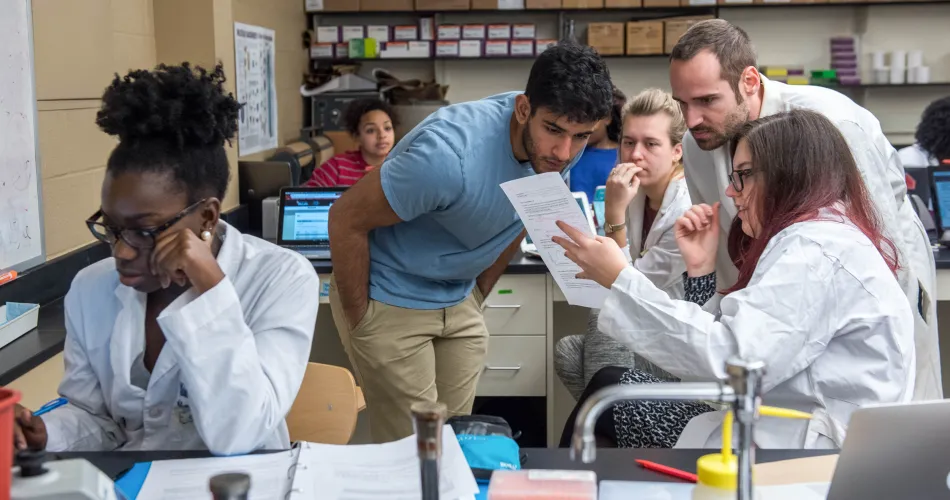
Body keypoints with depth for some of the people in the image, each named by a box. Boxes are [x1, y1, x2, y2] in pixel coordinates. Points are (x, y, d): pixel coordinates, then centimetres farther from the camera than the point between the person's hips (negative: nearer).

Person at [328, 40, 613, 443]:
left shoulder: (557, 145, -11)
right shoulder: (449, 152, -32)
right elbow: (346, 219, -21)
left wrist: (478, 295, 13)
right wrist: (358, 319, -12)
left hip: (458, 301, 6)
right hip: (389, 300, -6)